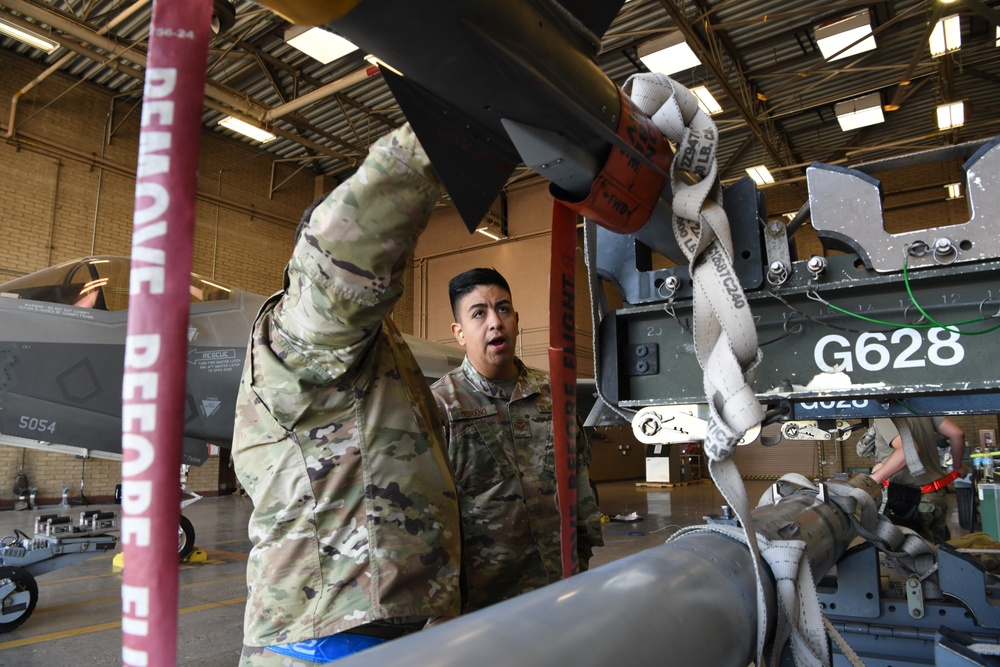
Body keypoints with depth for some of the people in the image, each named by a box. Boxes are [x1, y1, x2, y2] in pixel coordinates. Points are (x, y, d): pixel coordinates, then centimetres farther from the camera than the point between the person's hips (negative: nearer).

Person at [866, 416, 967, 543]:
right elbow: (957, 433, 5)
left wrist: (873, 480, -32)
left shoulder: (883, 417, -21)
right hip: (938, 495, 8)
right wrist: (958, 465, 22)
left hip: (909, 500, -8)